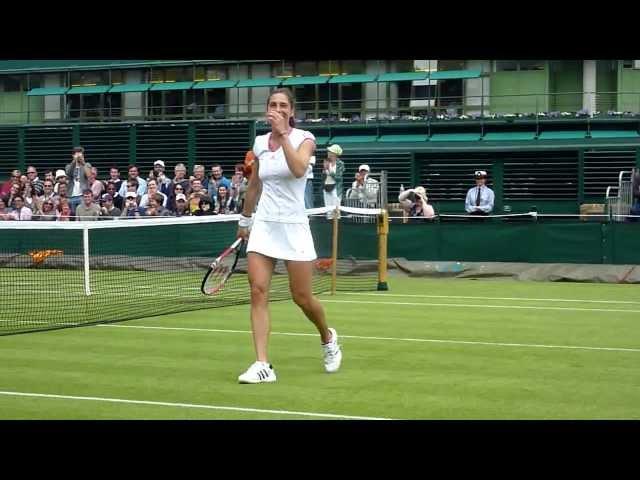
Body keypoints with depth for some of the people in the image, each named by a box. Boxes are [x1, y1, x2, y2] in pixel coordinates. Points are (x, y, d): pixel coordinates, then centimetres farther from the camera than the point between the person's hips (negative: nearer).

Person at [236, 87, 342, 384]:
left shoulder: (304, 138, -5)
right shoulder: (260, 142, 8)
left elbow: (299, 170, -26)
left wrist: (283, 134, -25)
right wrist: (245, 220, 27)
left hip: (293, 226, -4)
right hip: (263, 226, 4)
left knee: (302, 297, 3)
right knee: (258, 292, -10)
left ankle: (328, 337, 34)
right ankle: (262, 365, -12)